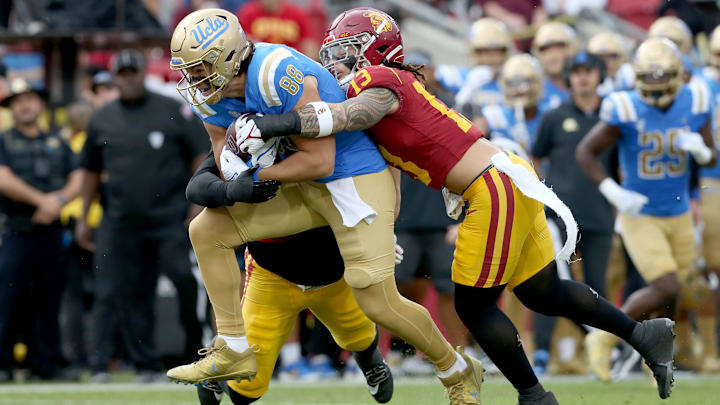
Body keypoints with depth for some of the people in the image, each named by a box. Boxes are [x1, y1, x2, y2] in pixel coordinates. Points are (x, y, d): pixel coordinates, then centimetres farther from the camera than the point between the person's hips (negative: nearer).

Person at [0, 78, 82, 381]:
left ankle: (47, 363, 7)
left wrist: (59, 200, -10)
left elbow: (78, 180, 10)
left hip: (51, 231, 3)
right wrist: (42, 200, -12)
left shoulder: (57, 144, 17)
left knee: (49, 301, 2)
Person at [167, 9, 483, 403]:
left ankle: (458, 372, 14)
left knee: (378, 302, -10)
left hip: (355, 178, -8)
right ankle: (234, 352, 4)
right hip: (308, 190, 8)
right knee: (206, 230, 0)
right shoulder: (216, 91, -3)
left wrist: (258, 178, -18)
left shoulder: (281, 77, -29)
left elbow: (319, 161, -26)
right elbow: (227, 157, 5)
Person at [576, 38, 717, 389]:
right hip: (640, 218, -5)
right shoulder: (627, 110, -18)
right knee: (667, 289, -17)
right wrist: (613, 192, -22)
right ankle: (604, 338, 2)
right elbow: (585, 152, -11)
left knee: (667, 300, 12)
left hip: (679, 216, 5)